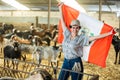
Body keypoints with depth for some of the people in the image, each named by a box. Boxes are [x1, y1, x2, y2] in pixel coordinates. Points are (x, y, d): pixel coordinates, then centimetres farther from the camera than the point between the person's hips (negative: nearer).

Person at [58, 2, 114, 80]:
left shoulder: (81, 38, -8)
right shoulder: (67, 34, 2)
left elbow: (95, 37, -14)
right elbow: (63, 21, 9)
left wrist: (109, 33, -20)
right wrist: (60, 8, 15)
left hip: (76, 63, -4)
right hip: (66, 62, 4)